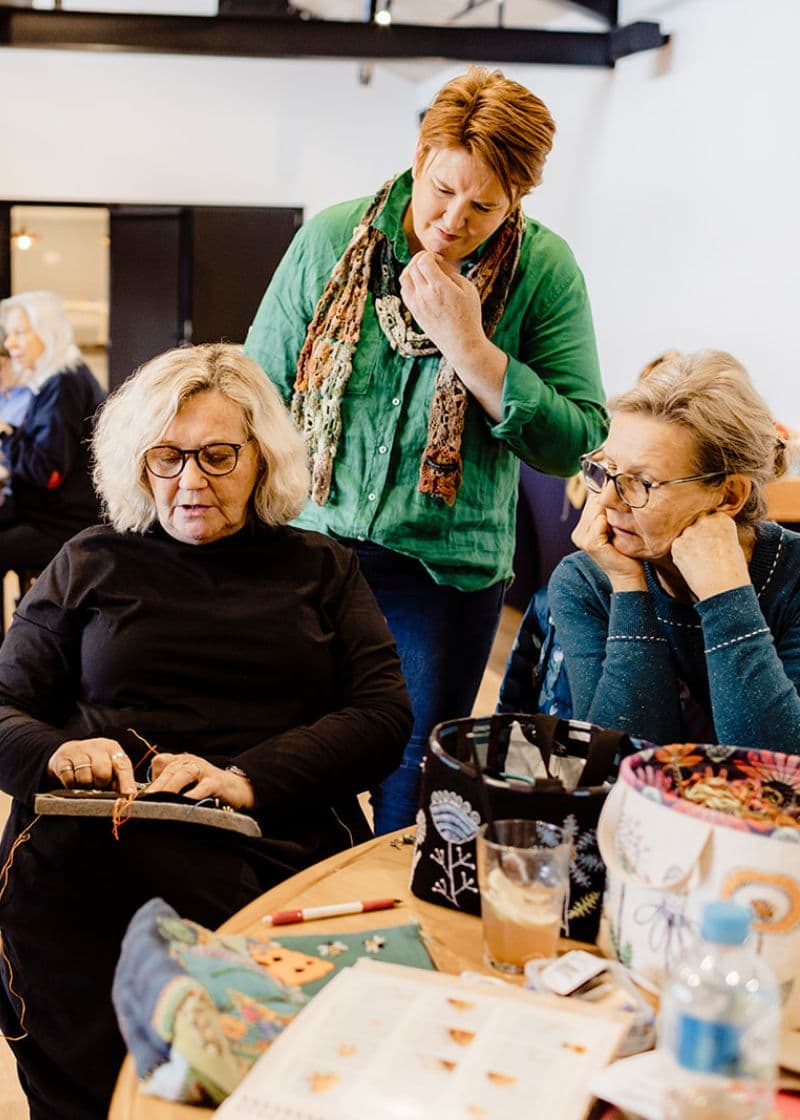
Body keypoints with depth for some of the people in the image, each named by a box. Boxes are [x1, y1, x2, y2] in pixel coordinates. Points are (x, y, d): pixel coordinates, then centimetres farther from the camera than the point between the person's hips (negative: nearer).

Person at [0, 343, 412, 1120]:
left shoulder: (321, 570, 16)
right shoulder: (90, 565, 18)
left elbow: (385, 716, 4)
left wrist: (249, 779, -13)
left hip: (271, 851, 0)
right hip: (92, 858, 1)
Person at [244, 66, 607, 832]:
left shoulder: (544, 270, -6)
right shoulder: (330, 239, -2)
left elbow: (576, 443, -10)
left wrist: (468, 344, -19)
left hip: (447, 568, -1)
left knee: (409, 804, 12)